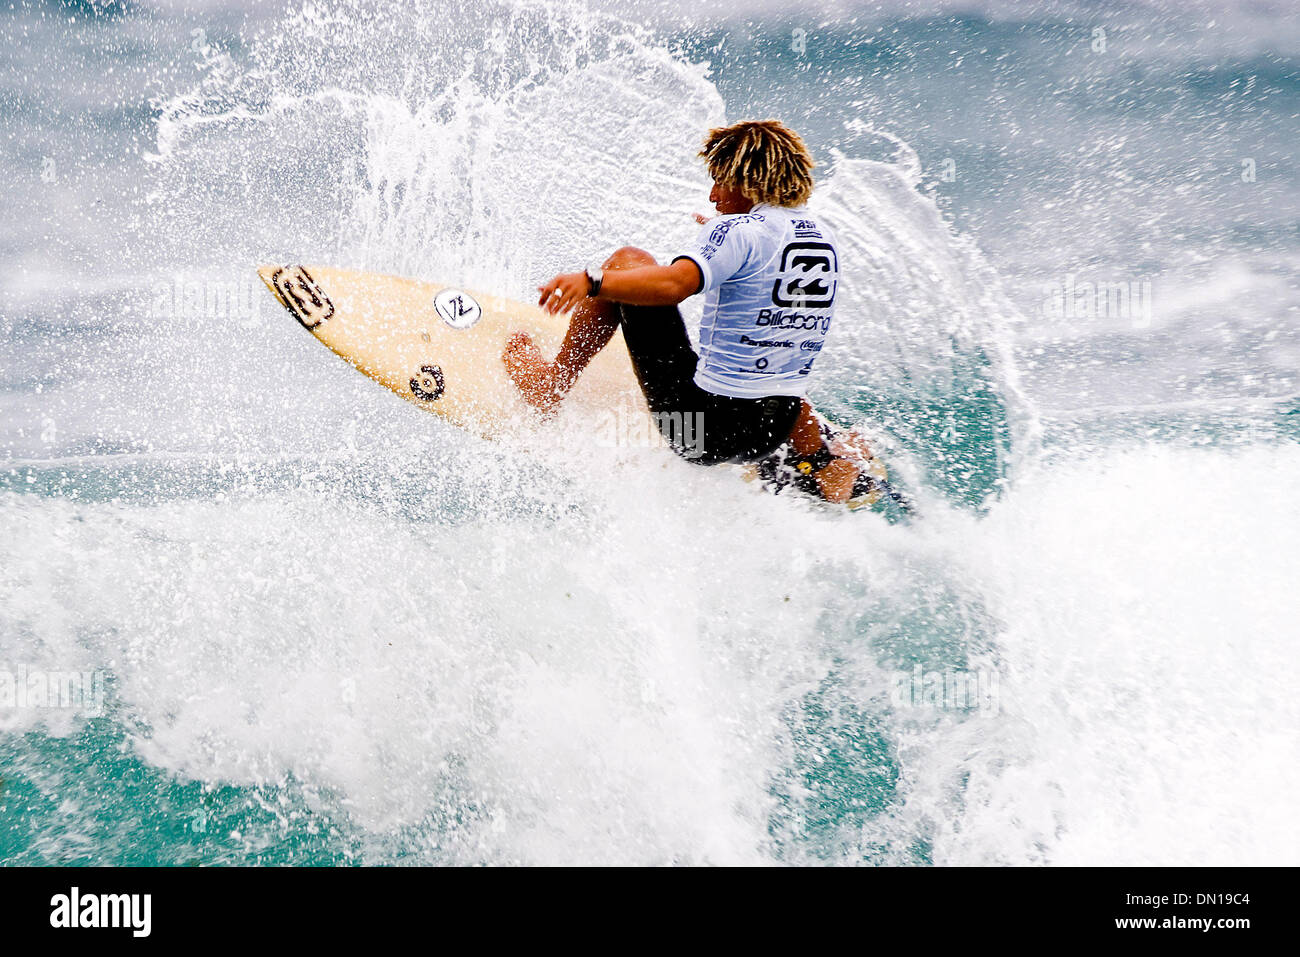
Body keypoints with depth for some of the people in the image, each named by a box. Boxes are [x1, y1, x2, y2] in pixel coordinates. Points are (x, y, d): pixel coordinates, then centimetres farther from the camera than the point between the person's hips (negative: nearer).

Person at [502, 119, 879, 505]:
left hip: (704, 421, -6)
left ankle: (551, 384, 15)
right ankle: (826, 455, 22)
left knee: (628, 261, 4)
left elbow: (673, 284, -32)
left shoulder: (737, 231, -14)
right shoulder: (822, 238, 10)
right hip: (775, 428, 7)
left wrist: (590, 281, -29)